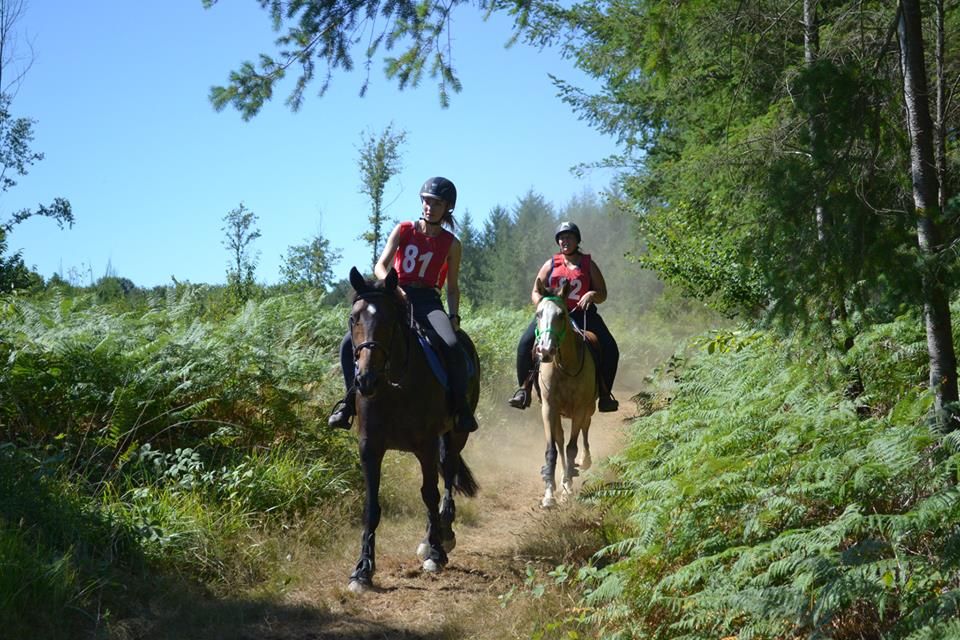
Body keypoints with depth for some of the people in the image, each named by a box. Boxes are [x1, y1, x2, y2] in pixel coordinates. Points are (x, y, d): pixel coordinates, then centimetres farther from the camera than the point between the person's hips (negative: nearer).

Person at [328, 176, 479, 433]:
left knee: (452, 346, -31)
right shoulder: (403, 230, 6)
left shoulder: (451, 244, 6)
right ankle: (352, 398, 1)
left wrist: (454, 317, -4)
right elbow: (380, 266, -2)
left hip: (428, 301, -1)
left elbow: (452, 288, 12)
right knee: (349, 344, -17)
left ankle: (462, 408, -17)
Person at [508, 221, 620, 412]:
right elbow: (535, 292, 11)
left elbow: (603, 294, 8)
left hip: (582, 314, 0)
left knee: (610, 348, -20)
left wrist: (592, 295, -15)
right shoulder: (551, 265, 11)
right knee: (526, 342, -23)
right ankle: (524, 388, -11)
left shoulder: (588, 265, 9)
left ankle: (604, 393, -7)